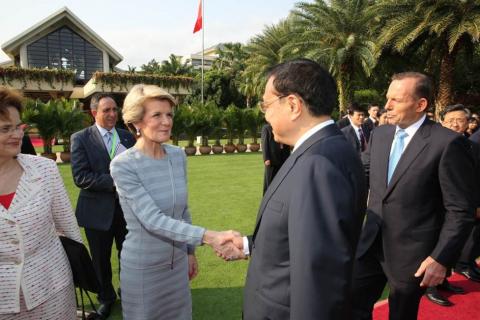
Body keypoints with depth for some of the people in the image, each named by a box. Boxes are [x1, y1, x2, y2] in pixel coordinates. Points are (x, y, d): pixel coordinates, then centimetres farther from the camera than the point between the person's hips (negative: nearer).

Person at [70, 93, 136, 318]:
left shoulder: (127, 137, 5)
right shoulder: (81, 138, -7)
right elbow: (80, 177, -15)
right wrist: (113, 182, -23)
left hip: (127, 206, 3)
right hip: (98, 209, -2)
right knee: (101, 259, 15)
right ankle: (106, 298, 39)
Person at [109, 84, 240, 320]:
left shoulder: (178, 156, -4)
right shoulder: (123, 165, -20)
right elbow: (152, 219, -28)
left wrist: (190, 251, 12)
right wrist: (206, 236, -36)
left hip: (177, 261, 5)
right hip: (143, 268, -4)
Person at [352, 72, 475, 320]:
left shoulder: (449, 143, -14)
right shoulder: (379, 134, 3)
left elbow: (460, 211, -12)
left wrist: (442, 258, -15)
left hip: (412, 253, -4)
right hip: (371, 244, 5)